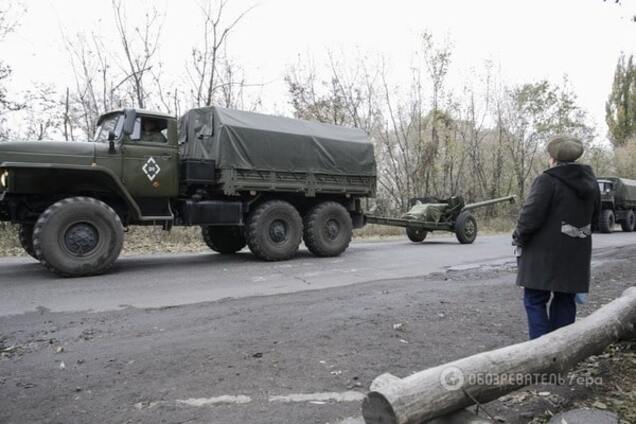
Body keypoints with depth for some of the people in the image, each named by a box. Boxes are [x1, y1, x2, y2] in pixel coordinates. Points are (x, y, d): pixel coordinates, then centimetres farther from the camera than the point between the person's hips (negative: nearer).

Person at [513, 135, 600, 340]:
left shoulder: (547, 181, -15)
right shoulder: (590, 182, 10)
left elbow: (530, 216, -19)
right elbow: (594, 216, 19)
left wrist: (518, 239, -4)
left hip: (545, 254, -7)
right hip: (576, 254, 7)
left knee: (535, 300, 2)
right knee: (565, 300, 16)